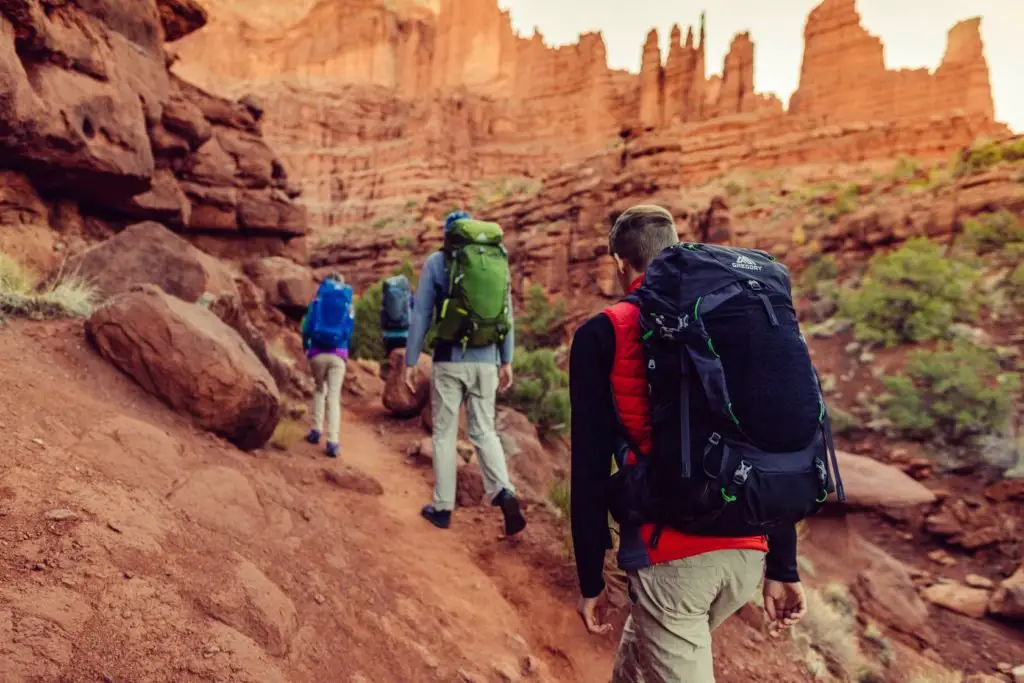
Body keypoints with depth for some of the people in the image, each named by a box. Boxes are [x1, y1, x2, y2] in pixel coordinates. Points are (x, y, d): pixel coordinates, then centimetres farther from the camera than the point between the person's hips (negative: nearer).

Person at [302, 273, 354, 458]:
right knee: (334, 397, 1)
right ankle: (333, 442, -8)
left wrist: (306, 347, 20)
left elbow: (306, 327, 3)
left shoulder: (317, 299, 8)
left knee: (320, 389, 23)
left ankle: (316, 431, 22)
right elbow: (350, 332, 7)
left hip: (318, 353, 1)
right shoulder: (348, 303, 9)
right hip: (338, 355, 0)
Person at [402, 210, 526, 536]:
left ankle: (442, 507, 17)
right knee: (484, 431, 12)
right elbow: (506, 314, 10)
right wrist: (507, 362, 15)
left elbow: (420, 315, -2)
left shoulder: (437, 261, -1)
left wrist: (410, 362, 3)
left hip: (450, 359, -3)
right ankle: (504, 494, -8)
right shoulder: (499, 259, 9)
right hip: (486, 360, 3)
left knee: (444, 434, 10)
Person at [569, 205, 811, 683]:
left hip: (668, 554, -6)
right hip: (747, 551, 6)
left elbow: (591, 466, -7)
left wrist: (590, 580, 2)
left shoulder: (603, 335, -3)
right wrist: (784, 569, 15)